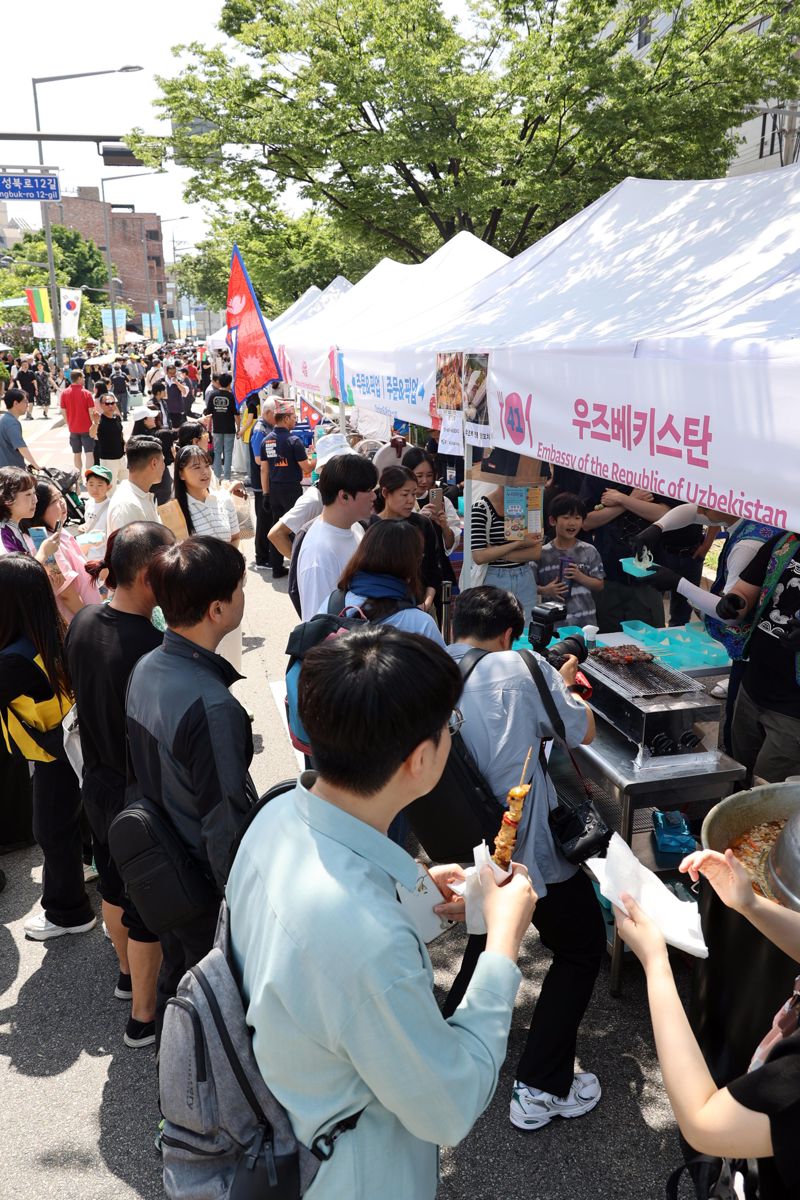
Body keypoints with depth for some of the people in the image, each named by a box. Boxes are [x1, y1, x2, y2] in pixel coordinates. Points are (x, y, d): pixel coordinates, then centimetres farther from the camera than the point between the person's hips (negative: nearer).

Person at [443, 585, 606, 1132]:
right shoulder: (519, 669, -14)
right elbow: (584, 732, -5)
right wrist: (563, 685, 12)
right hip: (533, 849, -5)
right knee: (582, 950, 16)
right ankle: (541, 1089, 17)